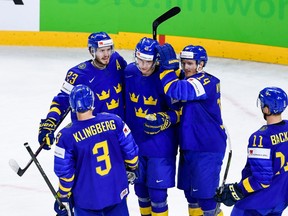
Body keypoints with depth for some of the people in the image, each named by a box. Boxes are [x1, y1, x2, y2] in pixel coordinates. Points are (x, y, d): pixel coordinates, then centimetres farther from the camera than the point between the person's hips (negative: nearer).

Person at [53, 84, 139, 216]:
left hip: (87, 198, -3)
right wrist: (132, 167, 21)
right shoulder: (114, 121, -10)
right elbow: (130, 151, 0)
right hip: (117, 192, 3)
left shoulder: (66, 136, -16)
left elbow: (65, 172, -10)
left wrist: (63, 196, 4)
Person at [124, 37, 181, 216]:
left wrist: (165, 119, -30)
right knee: (140, 185, 18)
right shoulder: (129, 72, -5)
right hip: (135, 140, 5)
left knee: (157, 190, -3)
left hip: (160, 144, -5)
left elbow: (179, 110, -14)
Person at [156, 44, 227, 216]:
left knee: (205, 194, -6)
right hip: (189, 146, 10)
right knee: (189, 189, 19)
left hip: (208, 148, -9)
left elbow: (175, 91, -33)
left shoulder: (206, 82, -20)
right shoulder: (187, 81, 9)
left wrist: (168, 64, -27)